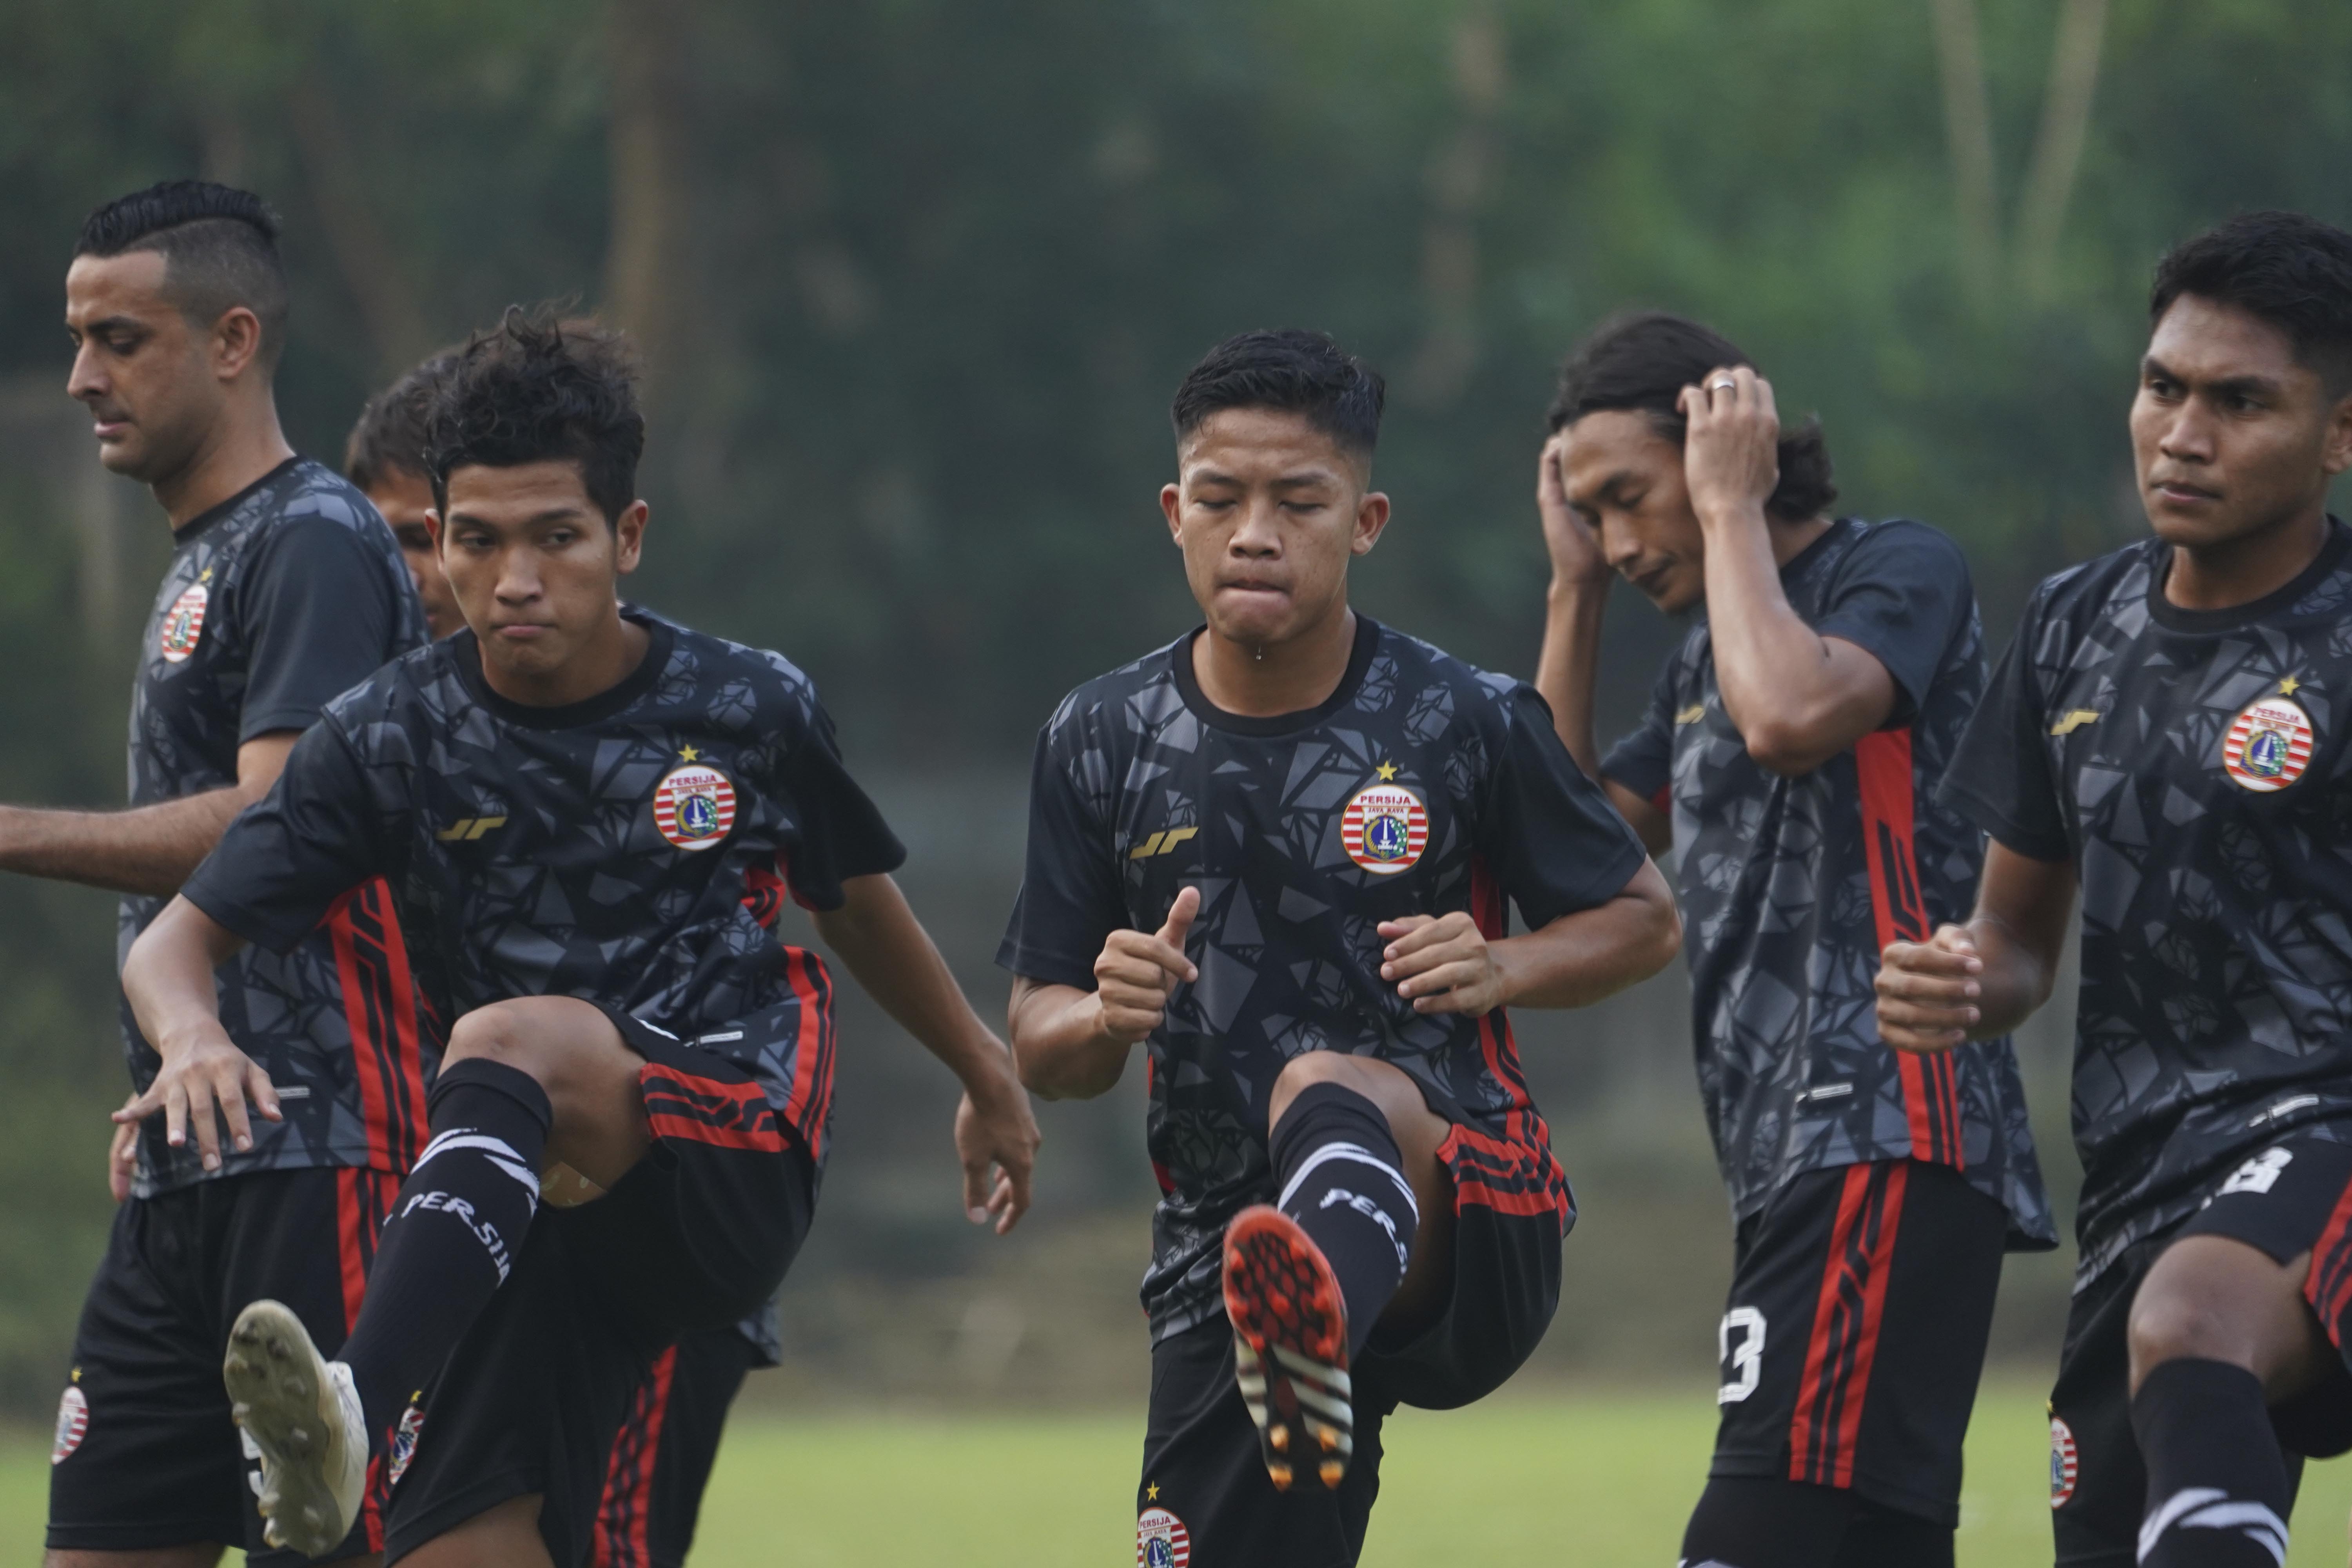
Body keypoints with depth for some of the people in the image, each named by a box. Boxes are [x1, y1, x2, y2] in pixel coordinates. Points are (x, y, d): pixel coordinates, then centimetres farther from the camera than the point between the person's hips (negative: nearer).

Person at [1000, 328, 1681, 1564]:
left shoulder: (1466, 723, -1)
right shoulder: (1101, 743, 6)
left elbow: (1644, 919, 11)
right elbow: (1041, 1052, 11)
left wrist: (1500, 971, -10)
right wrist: (1107, 1016, -14)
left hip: (1462, 1223, -5)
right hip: (1215, 1255, 5)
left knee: (1325, 1091, -37)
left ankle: (1320, 1315, -75)